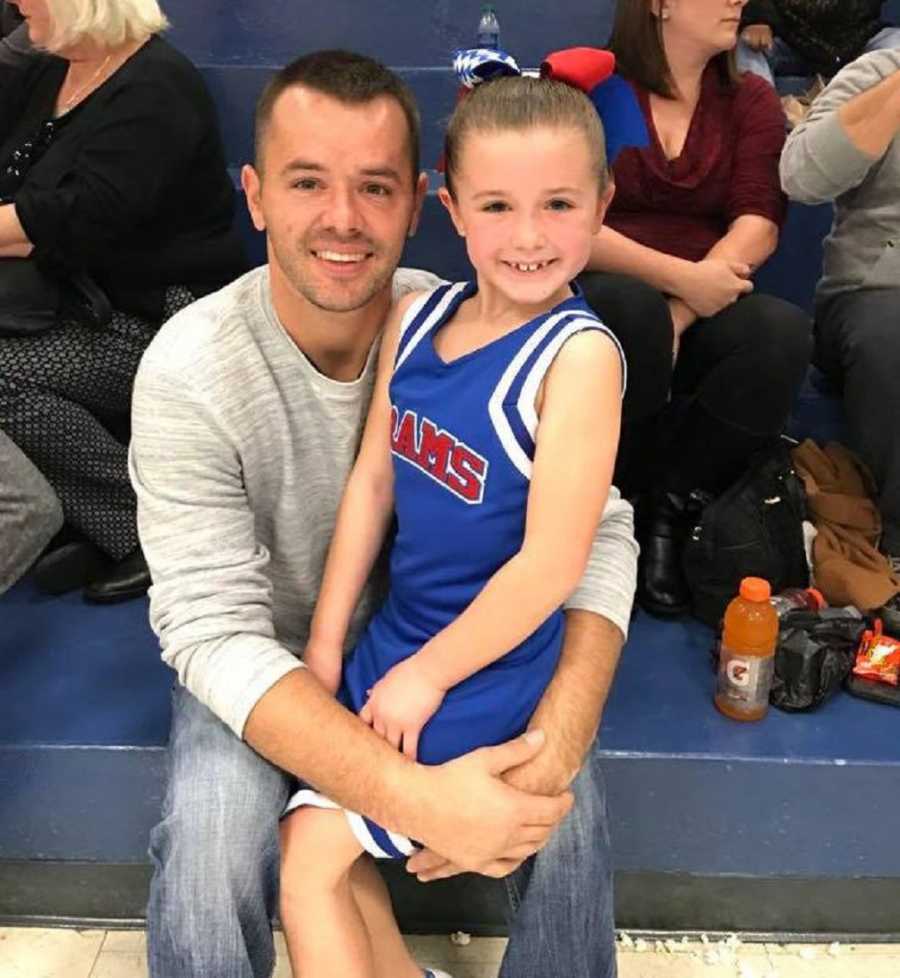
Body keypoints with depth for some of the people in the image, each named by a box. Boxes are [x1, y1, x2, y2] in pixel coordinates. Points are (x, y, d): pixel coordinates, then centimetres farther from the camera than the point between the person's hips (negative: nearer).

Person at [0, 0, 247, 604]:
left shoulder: (155, 90, -15)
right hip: (93, 311, 9)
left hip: (164, 322, -9)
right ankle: (95, 528, -4)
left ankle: (150, 534, -11)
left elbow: (80, 220, -26)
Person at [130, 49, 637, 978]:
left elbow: (596, 531, -16)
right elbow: (214, 628, -26)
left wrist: (551, 750, -33)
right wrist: (414, 797, -39)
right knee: (210, 843, -28)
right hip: (265, 666, -1)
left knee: (566, 809, -21)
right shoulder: (189, 370, -23)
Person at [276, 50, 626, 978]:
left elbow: (552, 560, -22)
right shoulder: (416, 316, -4)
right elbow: (373, 476, 1)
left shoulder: (578, 354, -22)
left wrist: (427, 674, -13)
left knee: (315, 858, -2)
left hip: (484, 665, -7)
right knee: (309, 834, 15)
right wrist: (326, 639, 4)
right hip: (396, 630, 7)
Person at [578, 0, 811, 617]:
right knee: (634, 310, -37)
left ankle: (668, 506, -16)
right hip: (599, 295, -3)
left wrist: (681, 311, -20)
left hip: (705, 307, 3)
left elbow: (760, 222, -3)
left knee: (783, 332, -28)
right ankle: (621, 501, -15)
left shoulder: (751, 99, 12)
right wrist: (680, 277, -20)